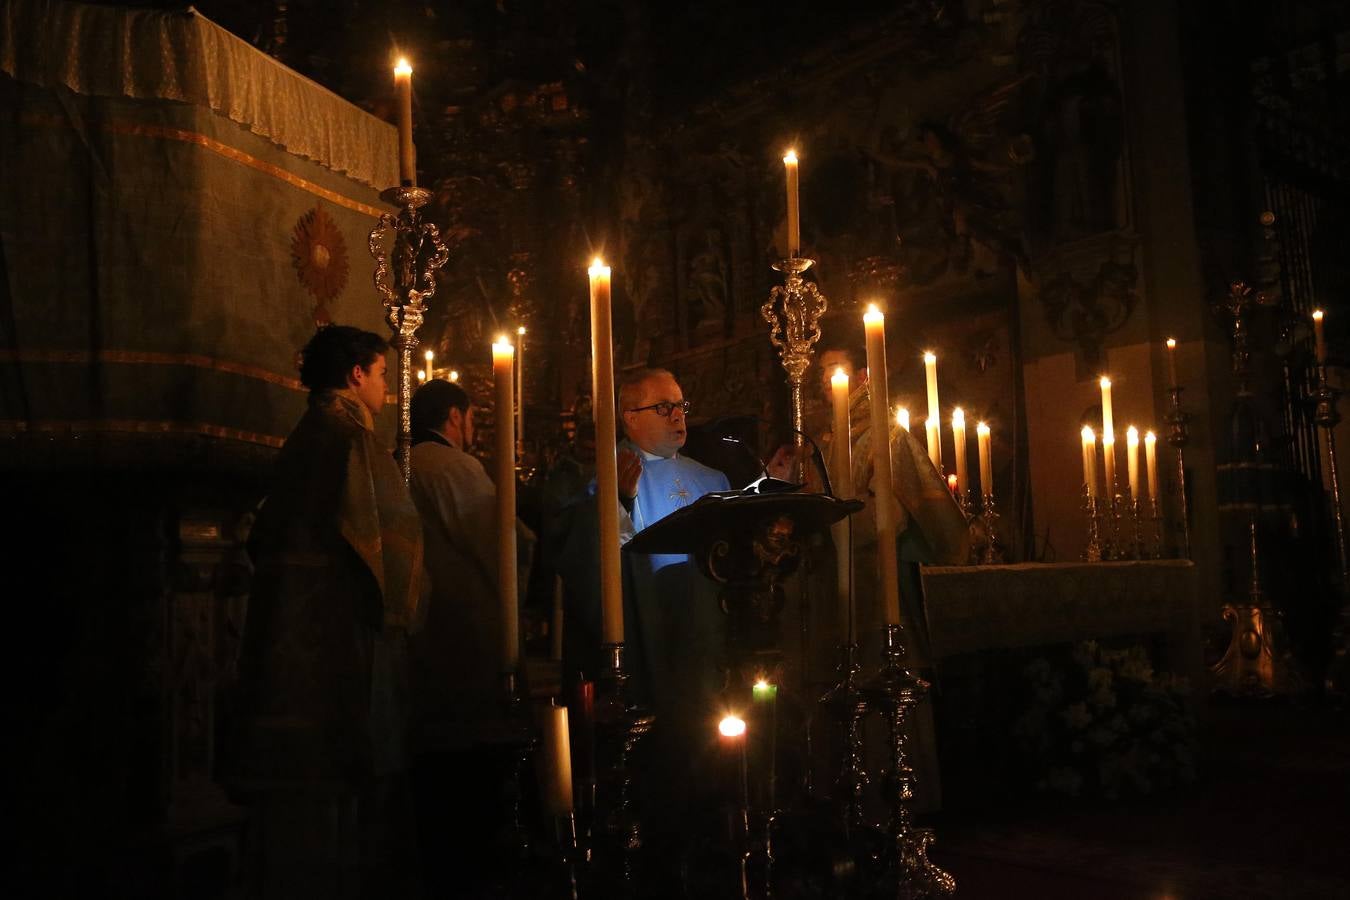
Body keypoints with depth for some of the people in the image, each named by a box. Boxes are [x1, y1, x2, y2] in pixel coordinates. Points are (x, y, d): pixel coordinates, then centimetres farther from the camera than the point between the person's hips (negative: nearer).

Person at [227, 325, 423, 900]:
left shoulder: (304, 437, 16)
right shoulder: (349, 437, -12)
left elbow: (268, 540, 21)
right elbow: (377, 535, -16)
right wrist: (397, 607, -1)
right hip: (346, 640, -9)